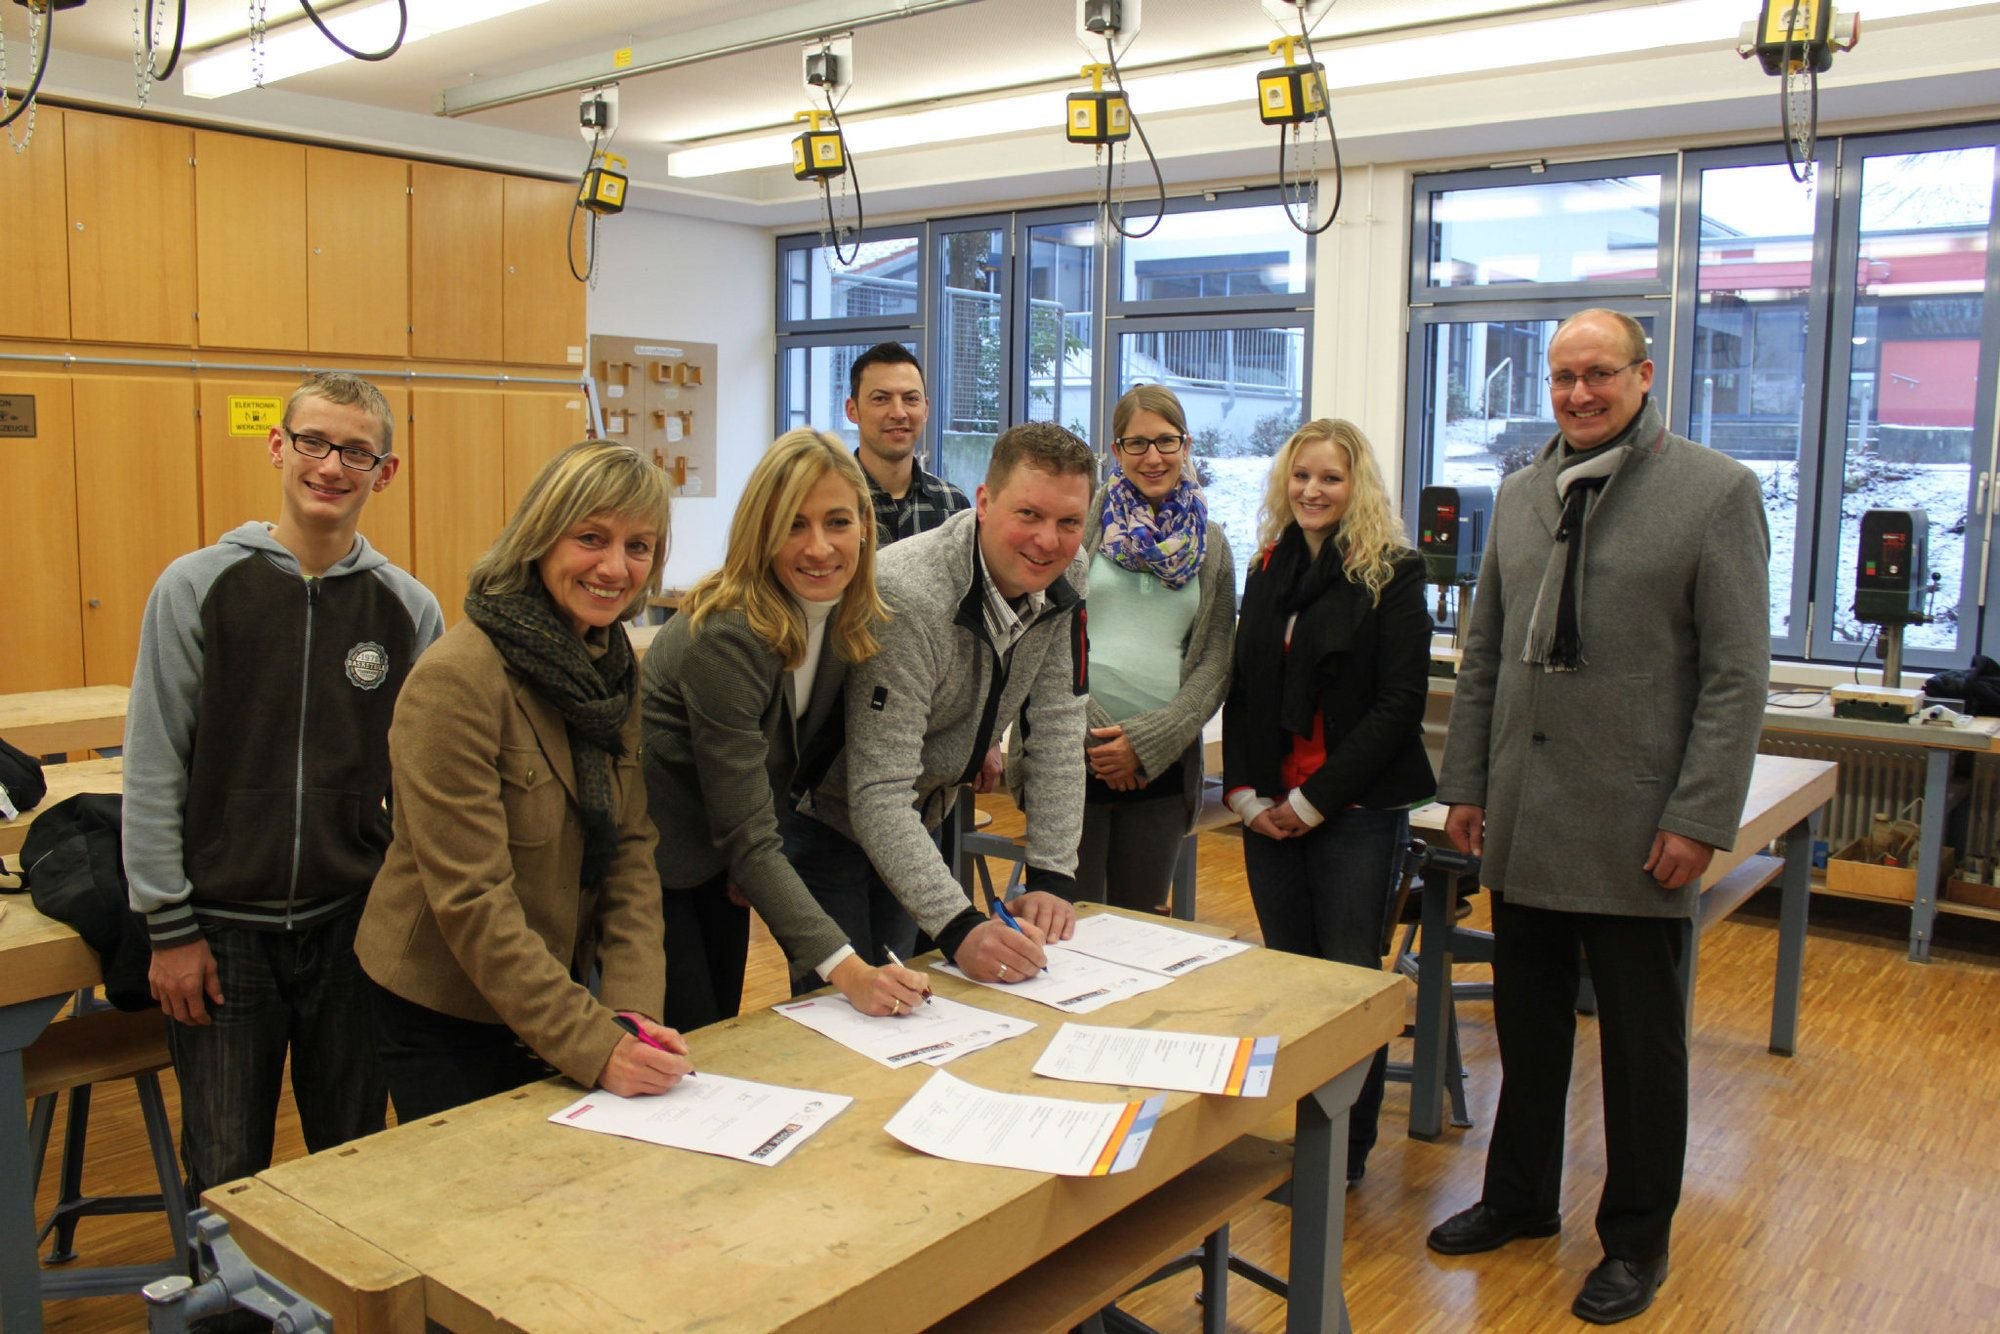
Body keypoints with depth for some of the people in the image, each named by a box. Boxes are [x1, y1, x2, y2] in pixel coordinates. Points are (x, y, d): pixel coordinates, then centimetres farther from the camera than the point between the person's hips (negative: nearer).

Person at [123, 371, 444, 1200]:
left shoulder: (410, 610, 0)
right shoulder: (197, 588, -4)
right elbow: (153, 770, -3)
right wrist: (169, 927, -5)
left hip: (355, 928, 1)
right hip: (223, 928, -1)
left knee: (357, 1164, 14)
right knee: (227, 1174, 10)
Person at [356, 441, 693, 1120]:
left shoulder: (614, 667, -1)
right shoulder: (456, 682, -23)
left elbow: (631, 850, -2)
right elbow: (471, 901, -24)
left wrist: (634, 1008, -14)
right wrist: (595, 1047, -26)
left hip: (554, 993, 7)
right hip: (444, 1015, -6)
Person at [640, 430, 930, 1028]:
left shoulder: (854, 620, -8)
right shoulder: (725, 637, -30)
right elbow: (747, 840, -30)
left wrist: (756, 857, -4)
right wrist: (846, 969, -36)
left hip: (721, 865, 7)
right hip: (651, 864, -7)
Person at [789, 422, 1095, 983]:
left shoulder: (1061, 580, -12)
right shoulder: (908, 598, -34)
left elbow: (1057, 729, -9)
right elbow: (879, 793, -36)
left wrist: (1052, 878, -15)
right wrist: (958, 927, -44)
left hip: (918, 821, 7)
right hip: (829, 814, -6)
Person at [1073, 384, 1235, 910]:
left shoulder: (1211, 545, 9)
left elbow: (1216, 663, 4)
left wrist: (1147, 740, -9)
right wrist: (1094, 731, -12)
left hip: (1162, 764, 3)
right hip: (1071, 756, -2)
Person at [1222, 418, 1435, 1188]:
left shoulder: (1391, 574, -5)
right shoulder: (1268, 570, 11)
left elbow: (1400, 703, -11)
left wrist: (1315, 800, -13)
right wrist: (1244, 791, 1)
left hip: (1355, 809, -5)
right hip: (1268, 809, 5)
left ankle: (1348, 1148, 16)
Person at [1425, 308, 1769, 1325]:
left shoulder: (1716, 491, -5)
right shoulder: (1520, 494, 10)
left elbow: (1737, 673, -8)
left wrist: (1701, 818, -13)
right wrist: (1466, 784, 10)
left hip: (1636, 829, -5)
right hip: (1524, 820, 5)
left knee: (1641, 1042, 9)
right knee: (1527, 1024, 17)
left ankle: (1637, 1240, 27)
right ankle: (1520, 1196, 36)